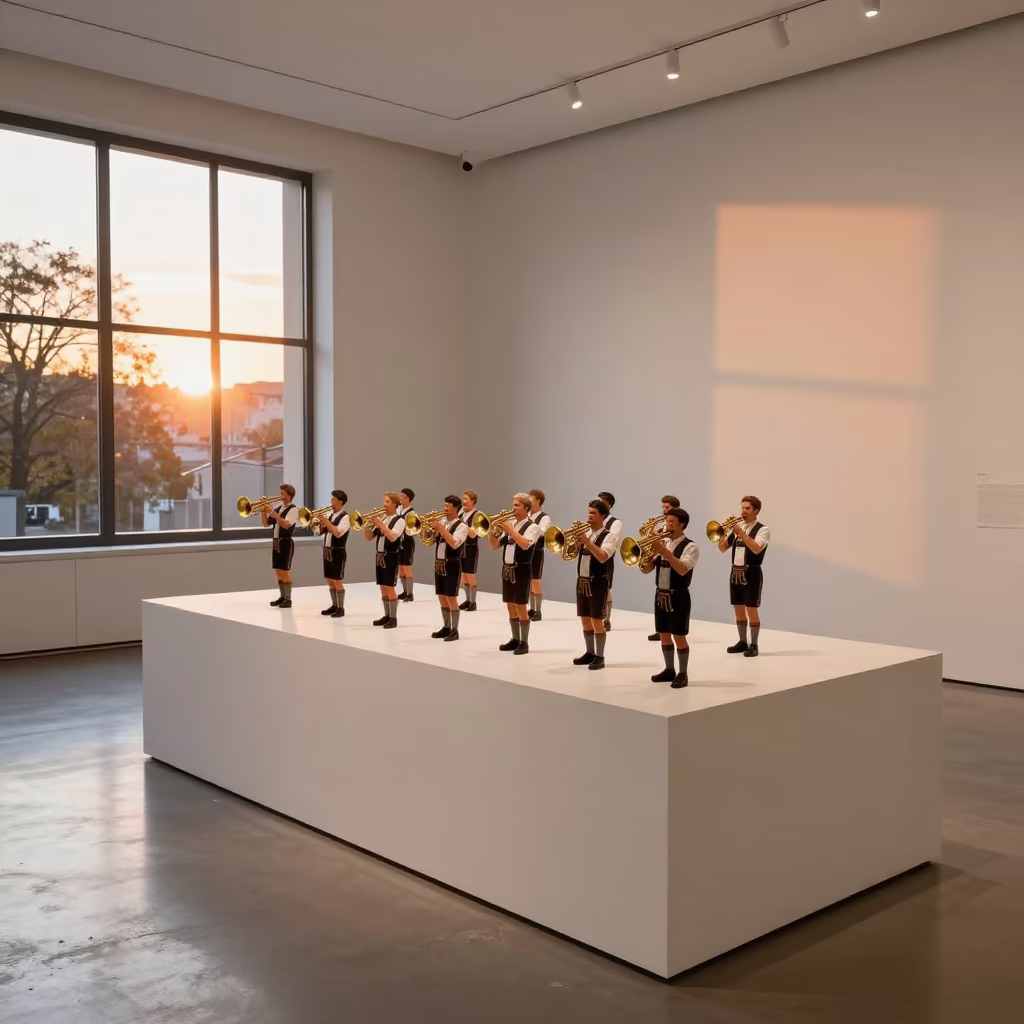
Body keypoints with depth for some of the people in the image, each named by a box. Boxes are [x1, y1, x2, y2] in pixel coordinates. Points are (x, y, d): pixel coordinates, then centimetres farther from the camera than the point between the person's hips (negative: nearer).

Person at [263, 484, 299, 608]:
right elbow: (266, 524, 13)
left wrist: (272, 512, -26)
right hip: (276, 542, 7)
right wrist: (264, 511, -3)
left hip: (286, 542, -7)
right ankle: (282, 597, 20)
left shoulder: (293, 509, -10)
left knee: (285, 571, -6)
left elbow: (286, 525, -25)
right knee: (278, 571, 11)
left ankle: (288, 599, -1)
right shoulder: (278, 508, 11)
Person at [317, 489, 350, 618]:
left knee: (337, 581, -6)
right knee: (330, 580, 12)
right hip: (327, 551, 8)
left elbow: (338, 533, -25)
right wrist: (320, 521, -5)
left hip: (338, 552, -8)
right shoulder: (329, 515, 11)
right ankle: (334, 606, 21)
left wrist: (326, 521, -24)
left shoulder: (345, 517, -11)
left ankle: (340, 608, 1)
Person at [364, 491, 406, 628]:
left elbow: (392, 537, -24)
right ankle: (386, 615, 20)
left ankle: (393, 618, -1)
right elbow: (369, 537, 12)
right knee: (383, 587, 11)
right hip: (379, 555, 7)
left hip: (391, 556, -7)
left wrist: (380, 523, -25)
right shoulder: (381, 518, 12)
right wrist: (368, 524, -6)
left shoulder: (400, 520, -8)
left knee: (389, 587, -7)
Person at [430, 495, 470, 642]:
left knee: (451, 598, -4)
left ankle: (454, 630, 4)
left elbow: (454, 543, -25)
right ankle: (446, 627, 23)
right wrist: (432, 528, -5)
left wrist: (441, 528, -25)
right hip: (438, 564, 7)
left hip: (451, 565, -7)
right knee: (442, 598, 12)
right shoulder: (441, 521, 9)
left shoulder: (461, 526, -10)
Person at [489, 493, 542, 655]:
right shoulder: (508, 524, 11)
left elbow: (525, 544, -26)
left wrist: (510, 530, -26)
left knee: (521, 607, -4)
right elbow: (494, 546, 10)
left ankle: (524, 643, 3)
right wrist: (493, 530, -7)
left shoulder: (532, 527, -7)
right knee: (510, 606, 12)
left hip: (521, 570, -7)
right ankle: (515, 640, 21)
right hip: (506, 569, 7)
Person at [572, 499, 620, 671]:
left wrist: (587, 541, -30)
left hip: (598, 582, -6)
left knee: (597, 620, -6)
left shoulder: (609, 536, -9)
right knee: (585, 619, 12)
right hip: (582, 581, 7)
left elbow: (603, 557, -25)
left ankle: (599, 657, 0)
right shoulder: (584, 533, 11)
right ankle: (590, 653, 23)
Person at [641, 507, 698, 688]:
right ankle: (669, 670, 26)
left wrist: (664, 551, -30)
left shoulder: (690, 547, -9)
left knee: (679, 636, -2)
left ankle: (682, 674, 8)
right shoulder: (662, 543, 8)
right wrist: (651, 552, -13)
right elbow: (645, 569, 4)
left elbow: (682, 569, -26)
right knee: (664, 635, 13)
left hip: (678, 596, -6)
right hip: (660, 595, 6)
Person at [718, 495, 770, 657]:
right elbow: (722, 548, 9)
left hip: (751, 573, -6)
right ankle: (742, 642, 23)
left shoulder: (763, 529, -6)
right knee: (738, 610, 12)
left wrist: (741, 533, -25)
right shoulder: (737, 527, 12)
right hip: (735, 572, 6)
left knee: (752, 610, -3)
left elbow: (756, 548, -23)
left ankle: (753, 645, 5)